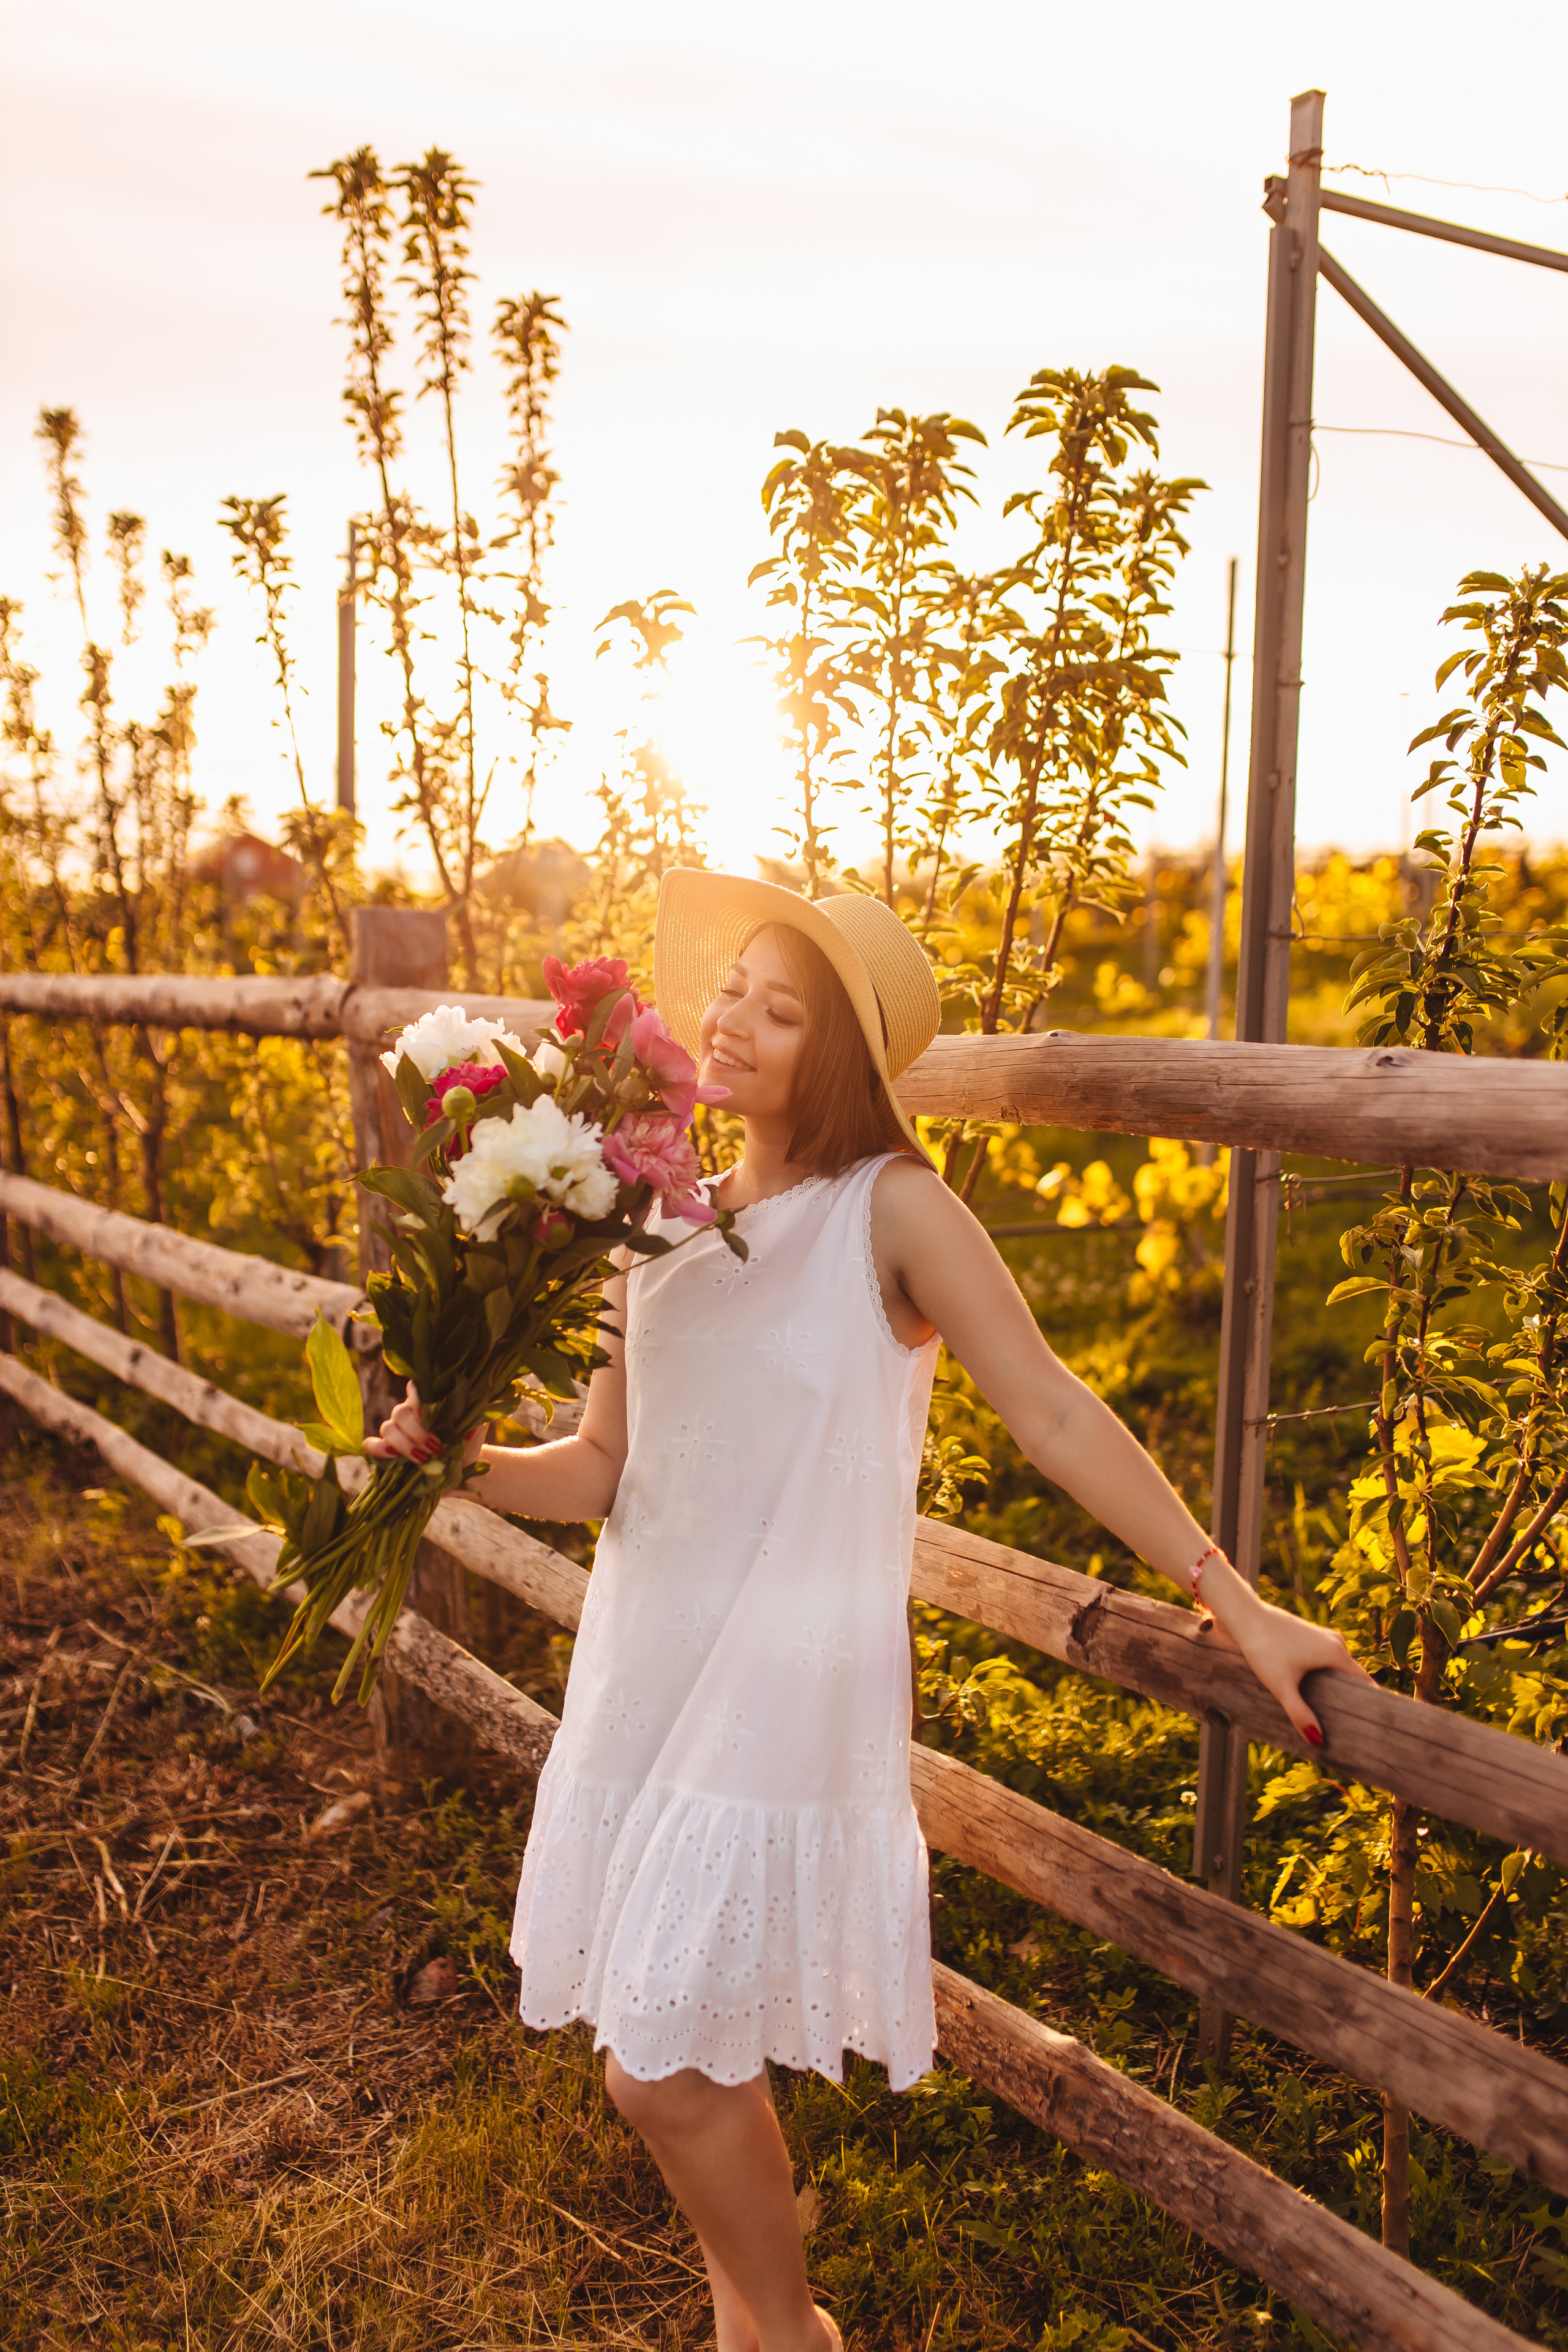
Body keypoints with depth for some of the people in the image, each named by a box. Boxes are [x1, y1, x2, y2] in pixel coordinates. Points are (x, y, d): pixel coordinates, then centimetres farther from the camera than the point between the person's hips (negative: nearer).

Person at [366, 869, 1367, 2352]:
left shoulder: (890, 1208, -11)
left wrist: (1233, 1601, -9)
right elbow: (606, 1468, 8)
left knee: (664, 2071, 0)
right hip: (642, 1660, 6)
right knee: (665, 2048, 17)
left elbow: (1053, 1412, -9)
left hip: (785, 1684, -6)